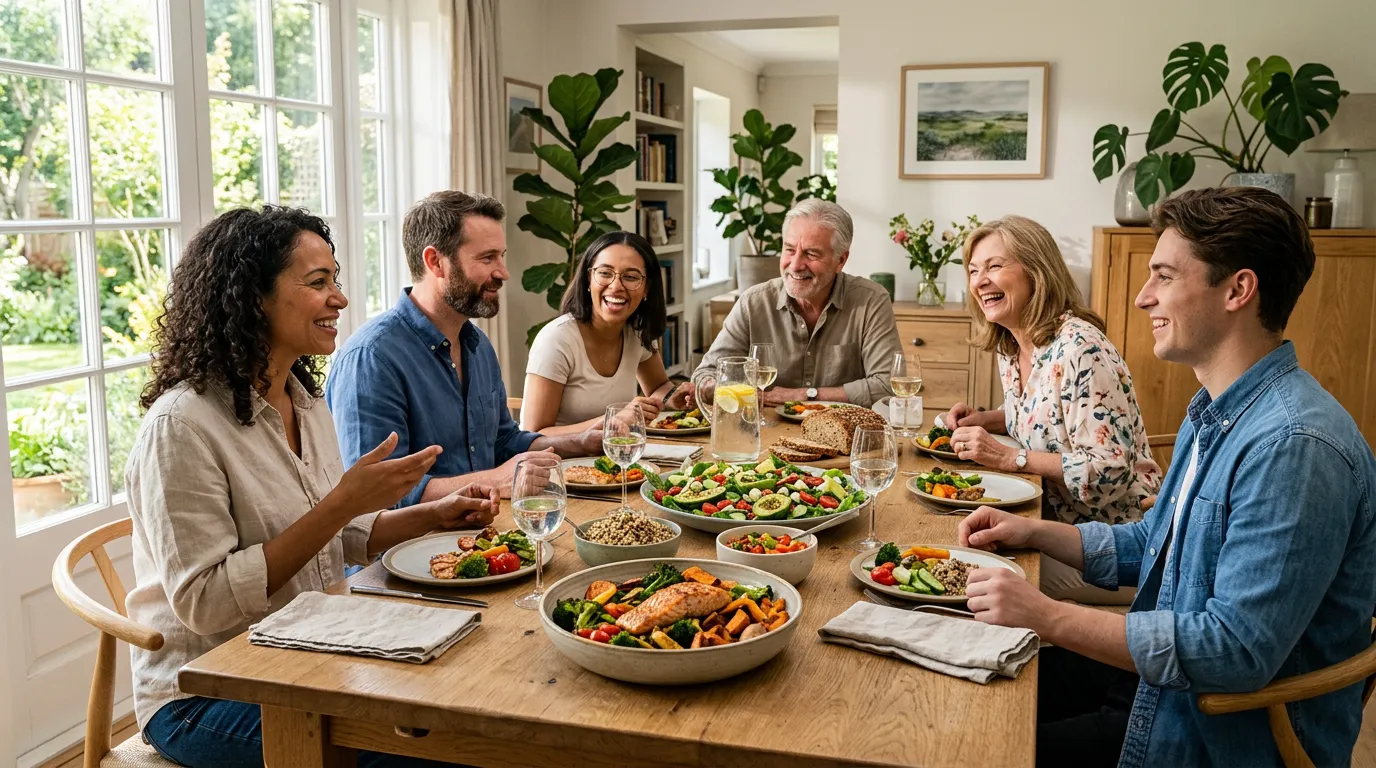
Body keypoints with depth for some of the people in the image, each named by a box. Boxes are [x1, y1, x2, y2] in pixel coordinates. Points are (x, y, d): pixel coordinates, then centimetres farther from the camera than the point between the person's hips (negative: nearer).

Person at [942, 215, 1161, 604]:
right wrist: (985, 420, 3)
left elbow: (1110, 471, -26)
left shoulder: (1079, 348, -23)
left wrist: (1008, 457, -25)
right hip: (1058, 525, 8)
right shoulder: (1009, 348, 4)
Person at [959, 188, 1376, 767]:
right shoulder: (1213, 414, 8)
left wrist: (1047, 616, -28)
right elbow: (1150, 545, 18)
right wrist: (1033, 532, 4)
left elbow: (1237, 650, -31)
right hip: (1169, 691, 9)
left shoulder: (1294, 443, -27)